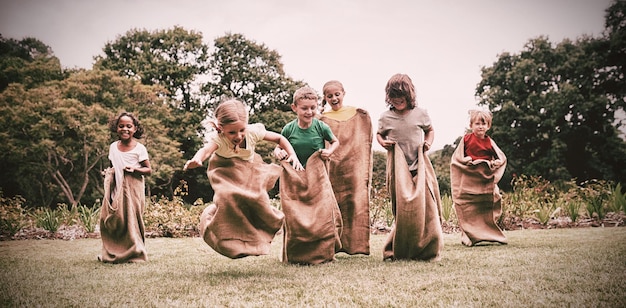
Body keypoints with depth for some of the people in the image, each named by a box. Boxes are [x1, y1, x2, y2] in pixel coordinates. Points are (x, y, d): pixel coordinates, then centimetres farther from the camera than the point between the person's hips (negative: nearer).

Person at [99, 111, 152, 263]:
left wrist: (135, 169, -20)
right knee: (109, 220, 1)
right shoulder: (113, 147, 9)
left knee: (131, 220, -3)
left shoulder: (139, 148, -5)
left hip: (132, 188, -4)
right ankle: (111, 253, 14)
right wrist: (109, 172, 1)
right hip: (116, 188, 4)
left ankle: (135, 253, 11)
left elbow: (149, 170, -3)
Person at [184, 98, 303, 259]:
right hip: (225, 172, -3)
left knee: (258, 197, -8)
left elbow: (279, 138, -13)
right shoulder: (218, 138, -36)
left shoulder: (253, 132, -28)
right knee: (228, 198, -23)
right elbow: (206, 150, -59)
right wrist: (196, 159, -82)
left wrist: (292, 155, -25)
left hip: (249, 170, 3)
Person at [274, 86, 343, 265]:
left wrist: (329, 151, -9)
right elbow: (279, 147, 9)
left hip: (317, 177, 0)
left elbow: (335, 141, 10)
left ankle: (324, 253, 11)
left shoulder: (321, 127, -6)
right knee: (294, 216, 1)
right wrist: (279, 153, -13)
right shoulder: (289, 129, -5)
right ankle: (297, 255, 14)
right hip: (294, 179, 0)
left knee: (323, 213, -4)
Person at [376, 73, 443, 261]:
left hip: (420, 167, 1)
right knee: (402, 210, -2)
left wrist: (428, 142, -1)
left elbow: (430, 130, 19)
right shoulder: (386, 118, 2)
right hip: (398, 169, -1)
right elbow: (379, 134, 17)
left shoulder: (420, 114, 3)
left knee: (426, 207, -4)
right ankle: (400, 251, 9)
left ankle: (428, 251, 9)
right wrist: (383, 142, -5)